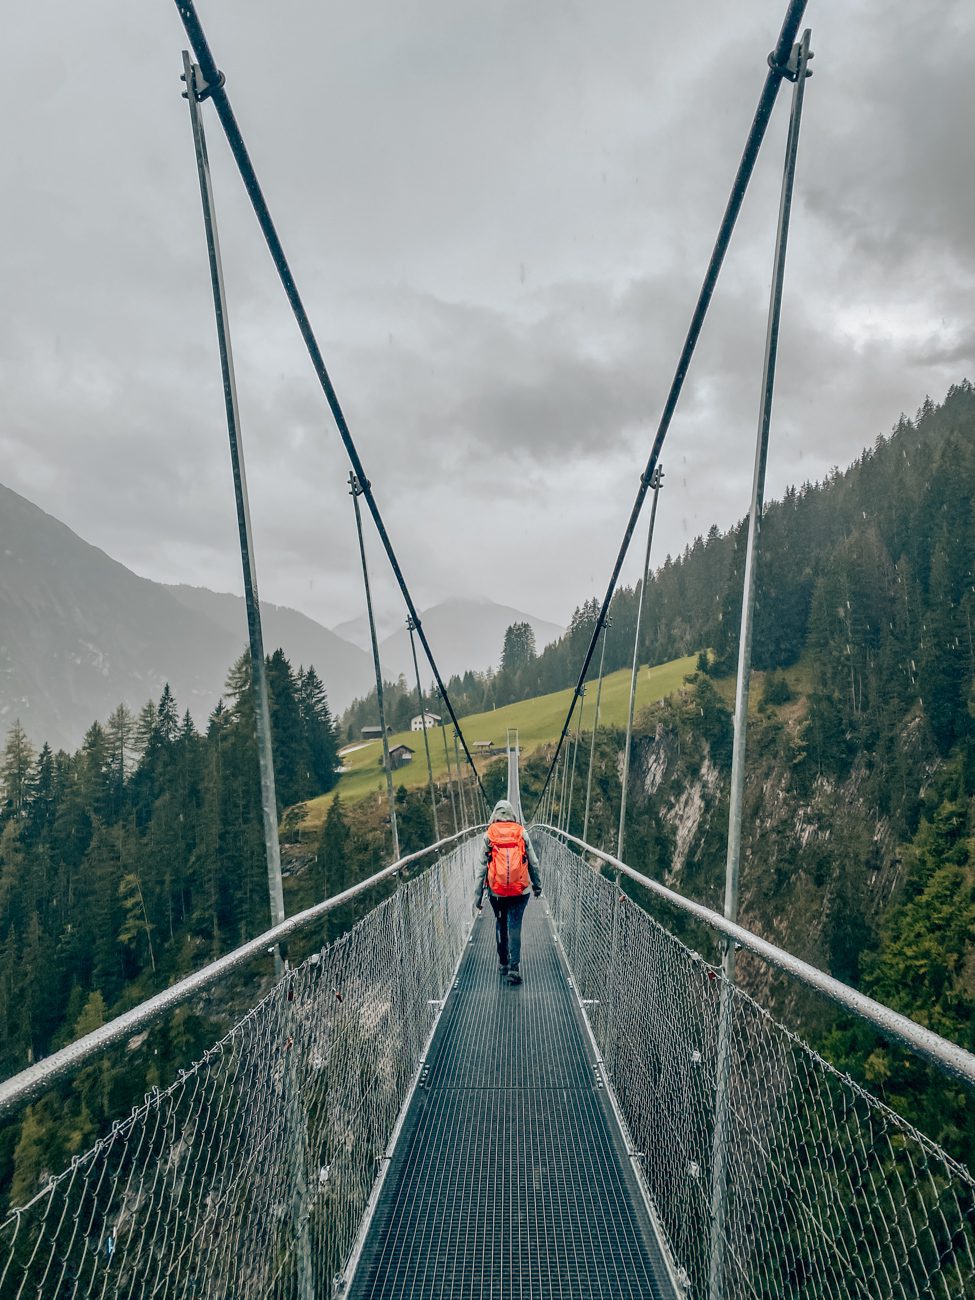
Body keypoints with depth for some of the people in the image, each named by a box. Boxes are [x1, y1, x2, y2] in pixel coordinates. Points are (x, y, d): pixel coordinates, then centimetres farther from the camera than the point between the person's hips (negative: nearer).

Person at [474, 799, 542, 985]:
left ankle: (503, 964, 28)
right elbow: (533, 863, 5)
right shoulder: (522, 833, -1)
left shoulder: (488, 836, -2)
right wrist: (537, 885, 18)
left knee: (500, 926, 19)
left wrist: (478, 895, 2)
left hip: (496, 891, 1)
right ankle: (514, 968, -5)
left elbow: (482, 867, -2)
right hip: (520, 890, -1)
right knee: (515, 928, 3)